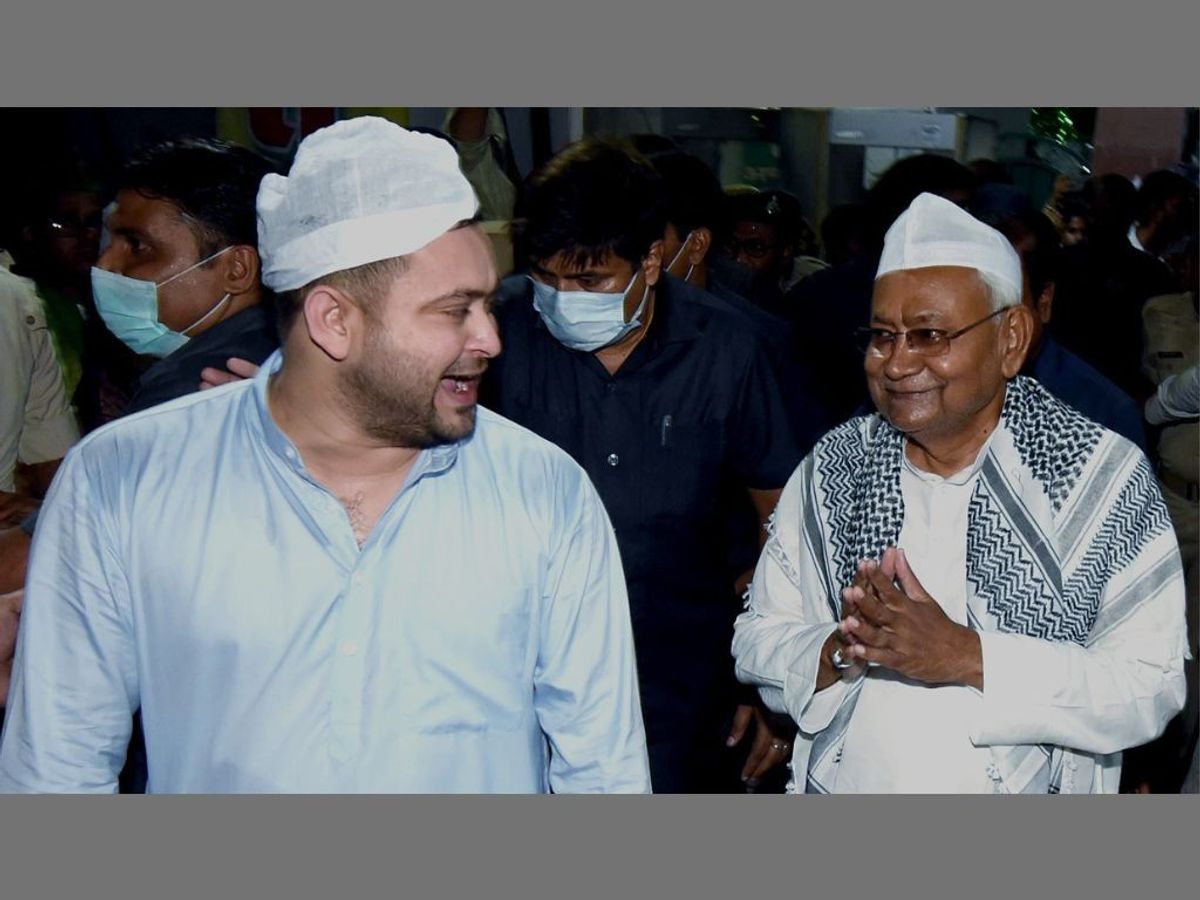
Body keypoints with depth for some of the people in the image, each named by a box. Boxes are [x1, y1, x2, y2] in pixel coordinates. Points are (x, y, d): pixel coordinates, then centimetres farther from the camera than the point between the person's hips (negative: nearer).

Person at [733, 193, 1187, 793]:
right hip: (837, 784, 2)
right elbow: (756, 642, -5)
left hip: (1021, 789, -2)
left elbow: (1152, 685, -19)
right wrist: (841, 652, -24)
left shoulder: (1104, 479, -13)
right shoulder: (833, 468, -5)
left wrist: (966, 656, -28)